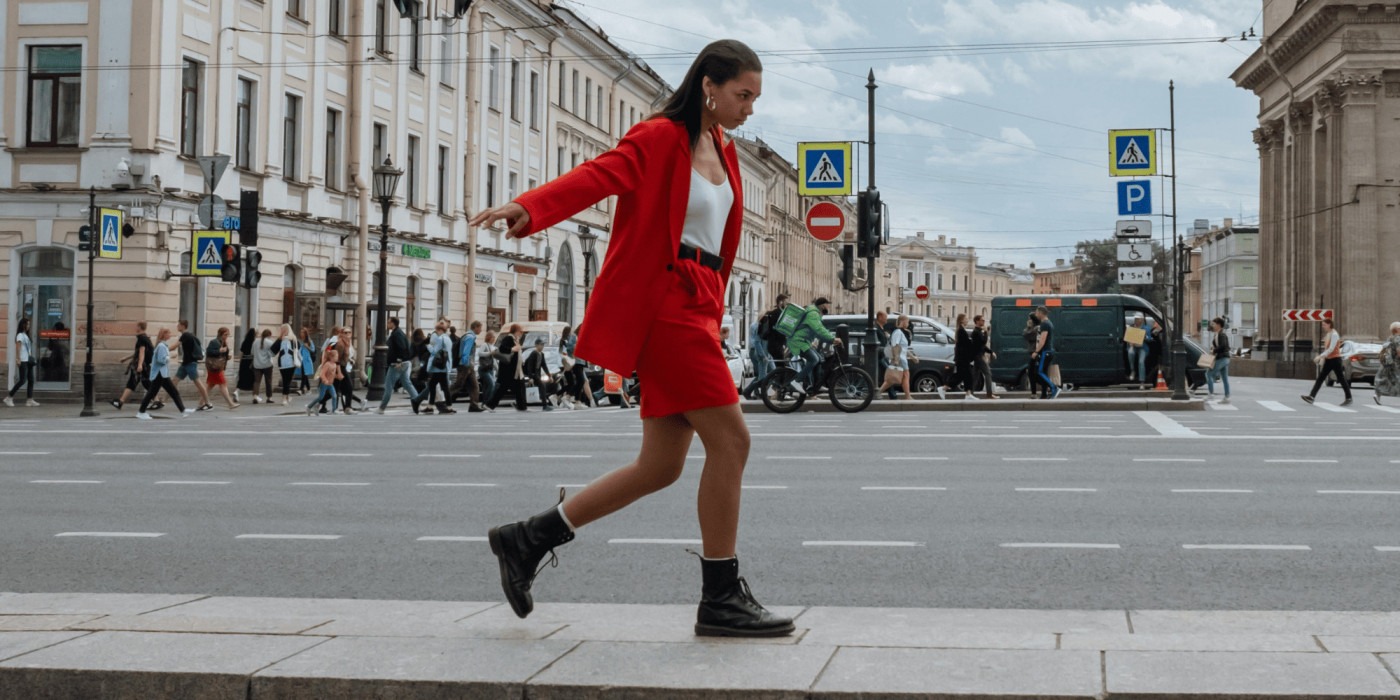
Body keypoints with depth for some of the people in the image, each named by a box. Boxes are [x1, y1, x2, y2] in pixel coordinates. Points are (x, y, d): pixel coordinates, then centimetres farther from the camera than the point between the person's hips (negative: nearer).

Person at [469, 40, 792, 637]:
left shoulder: (722, 151, 18)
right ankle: (721, 598, -1)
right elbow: (597, 175, -23)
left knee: (661, 466, 8)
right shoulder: (660, 138, -7)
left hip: (695, 308, 9)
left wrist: (712, 314, 14)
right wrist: (528, 209, -39)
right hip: (663, 301, -9)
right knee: (730, 441, -11)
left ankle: (527, 540, 17)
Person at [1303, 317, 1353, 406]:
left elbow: (1331, 349, -22)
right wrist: (1322, 358, 15)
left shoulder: (1334, 335, -15)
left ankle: (1349, 399, 9)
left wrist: (1320, 356, -24)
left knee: (1341, 379, 0)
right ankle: (1311, 396, -6)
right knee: (1320, 378, 0)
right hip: (1328, 359, 9)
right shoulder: (1327, 334, 12)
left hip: (1335, 359, -9)